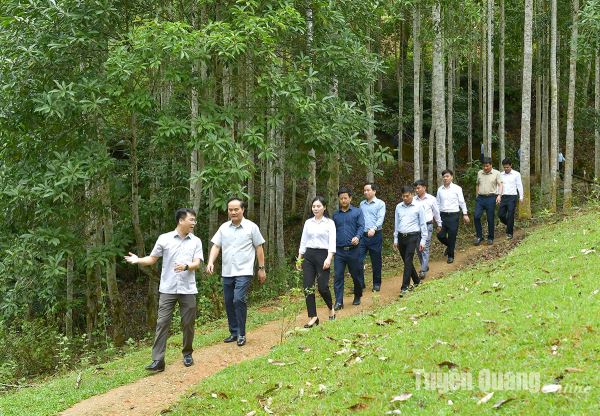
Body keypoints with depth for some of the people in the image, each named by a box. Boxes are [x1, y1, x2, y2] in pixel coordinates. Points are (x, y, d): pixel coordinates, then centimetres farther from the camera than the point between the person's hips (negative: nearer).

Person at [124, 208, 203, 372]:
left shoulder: (196, 241, 6)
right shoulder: (164, 238, 1)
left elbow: (197, 264, -3)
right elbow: (153, 259, 7)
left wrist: (186, 266, -24)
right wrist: (138, 260, -11)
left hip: (188, 290, 2)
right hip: (168, 289, -1)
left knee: (188, 323, 7)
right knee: (162, 323, -5)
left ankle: (187, 354, 26)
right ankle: (158, 360, -5)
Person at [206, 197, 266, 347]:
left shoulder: (251, 227, -3)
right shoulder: (224, 227, 6)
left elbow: (259, 248, 2)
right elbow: (216, 246, 4)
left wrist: (262, 268, 2)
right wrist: (210, 262, -13)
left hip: (243, 271, -4)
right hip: (227, 272, 5)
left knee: (239, 300, -17)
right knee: (229, 303, 8)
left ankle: (241, 334, -6)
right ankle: (234, 332, 21)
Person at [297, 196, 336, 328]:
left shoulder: (329, 223, 1)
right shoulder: (308, 222, 11)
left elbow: (332, 242, -7)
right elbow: (303, 241, 15)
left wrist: (329, 258, -18)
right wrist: (299, 258, 12)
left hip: (322, 254, -4)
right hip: (308, 255, 4)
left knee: (322, 287, -8)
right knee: (308, 287, -3)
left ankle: (331, 308, 23)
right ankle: (312, 317, 3)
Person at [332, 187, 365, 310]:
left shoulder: (357, 212, 4)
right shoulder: (335, 214, 11)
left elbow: (361, 226, -6)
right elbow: (333, 231, 16)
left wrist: (357, 237, -26)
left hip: (353, 250, -2)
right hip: (339, 250, 2)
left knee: (356, 275, 9)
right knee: (338, 276, -5)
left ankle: (357, 296, 30)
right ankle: (339, 302, -3)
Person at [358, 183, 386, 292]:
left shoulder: (380, 204, -2)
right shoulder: (362, 204, 13)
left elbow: (381, 218, -14)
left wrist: (374, 228, -30)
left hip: (375, 235, -4)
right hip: (362, 235, 4)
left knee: (376, 261, 6)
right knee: (358, 259, -5)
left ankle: (377, 284, 19)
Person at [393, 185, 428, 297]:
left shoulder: (419, 206, -3)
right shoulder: (399, 207, 9)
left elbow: (423, 224, -1)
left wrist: (423, 240, -4)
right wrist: (395, 239, 13)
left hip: (413, 237, -5)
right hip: (401, 237, 5)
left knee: (408, 261, -11)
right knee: (406, 261, 11)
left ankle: (404, 287, -10)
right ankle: (417, 281, 29)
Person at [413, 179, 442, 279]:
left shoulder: (431, 199, -2)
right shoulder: (414, 199, 2)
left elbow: (436, 212, 8)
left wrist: (439, 224, 15)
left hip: (427, 225, -3)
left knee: (425, 248, -8)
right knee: (418, 248, 7)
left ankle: (423, 271, -7)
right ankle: (425, 266, 25)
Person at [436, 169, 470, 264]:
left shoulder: (457, 188, -4)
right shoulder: (440, 189, 5)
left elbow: (462, 202, 1)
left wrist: (465, 214, 0)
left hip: (453, 215, -3)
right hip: (443, 215, 3)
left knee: (452, 236, 1)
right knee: (440, 235, 0)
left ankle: (450, 256, 19)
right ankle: (449, 246, 33)